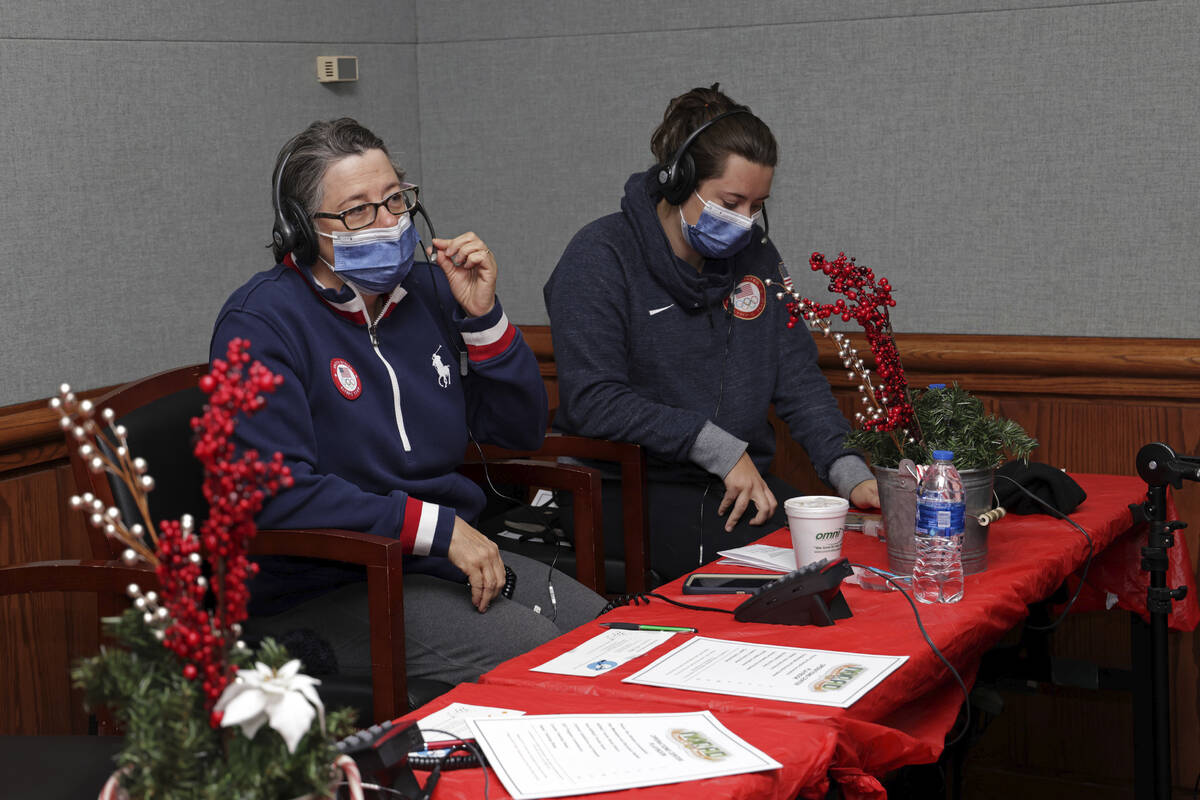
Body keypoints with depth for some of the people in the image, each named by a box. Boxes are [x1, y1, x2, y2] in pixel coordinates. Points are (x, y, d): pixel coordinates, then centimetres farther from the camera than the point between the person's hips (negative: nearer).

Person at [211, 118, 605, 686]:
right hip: (323, 590, -7)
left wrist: (483, 317, -5)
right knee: (529, 649, -24)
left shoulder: (428, 289, 9)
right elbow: (276, 493, -23)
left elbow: (520, 432, 11)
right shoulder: (261, 323, -11)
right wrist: (438, 527, -23)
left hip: (455, 556, 7)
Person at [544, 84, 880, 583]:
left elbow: (799, 381, 9)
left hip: (745, 481, 7)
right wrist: (719, 448, -20)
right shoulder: (600, 256, -9)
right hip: (632, 488, -6)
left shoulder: (757, 258, 11)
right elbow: (592, 400, -17)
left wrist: (850, 473, -9)